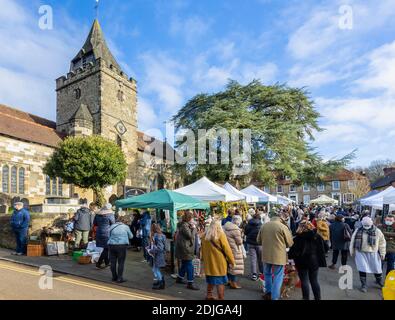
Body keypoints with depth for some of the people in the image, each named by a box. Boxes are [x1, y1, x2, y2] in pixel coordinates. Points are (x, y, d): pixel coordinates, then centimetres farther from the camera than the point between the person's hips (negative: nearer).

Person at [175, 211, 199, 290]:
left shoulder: (187, 225, 12)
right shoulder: (184, 226, -20)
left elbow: (194, 235, 16)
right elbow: (190, 236, -22)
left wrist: (193, 228, 2)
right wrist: (193, 228, -13)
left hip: (186, 248, 11)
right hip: (185, 249, -11)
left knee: (184, 264, 21)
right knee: (189, 266, -7)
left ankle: (179, 278, 35)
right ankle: (190, 283, -1)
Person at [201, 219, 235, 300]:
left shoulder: (205, 235, 2)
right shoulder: (220, 234, -14)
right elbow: (226, 248, -12)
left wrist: (204, 258, 23)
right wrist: (232, 260, -3)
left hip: (209, 261, 6)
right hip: (219, 261, -6)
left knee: (211, 279, 21)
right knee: (220, 281, 4)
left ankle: (209, 295, 33)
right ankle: (221, 298, 7)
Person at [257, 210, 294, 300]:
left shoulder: (264, 225, 0)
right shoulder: (283, 227, -14)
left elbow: (259, 240, 9)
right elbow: (290, 243, -7)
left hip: (266, 255, 5)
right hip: (278, 256, -5)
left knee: (268, 274, 23)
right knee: (277, 277, 8)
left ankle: (268, 292, 36)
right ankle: (274, 297, 13)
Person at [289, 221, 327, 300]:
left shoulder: (298, 238, -14)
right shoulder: (317, 236, 0)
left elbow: (293, 250, -14)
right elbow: (323, 249, 5)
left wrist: (290, 256, 3)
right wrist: (320, 259, 14)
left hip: (302, 262, -4)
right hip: (314, 261, 5)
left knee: (304, 281, 6)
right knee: (314, 281, 16)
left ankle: (306, 298, 11)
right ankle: (318, 298, 22)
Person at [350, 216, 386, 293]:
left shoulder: (377, 231, -4)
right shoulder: (358, 231, -2)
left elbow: (382, 243, 1)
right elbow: (353, 241, 6)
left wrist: (382, 253, 0)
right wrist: (352, 251, 7)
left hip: (373, 253, 0)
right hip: (361, 253, 0)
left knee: (377, 268, 14)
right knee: (362, 269, -2)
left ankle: (380, 282, 40)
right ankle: (364, 285, 12)